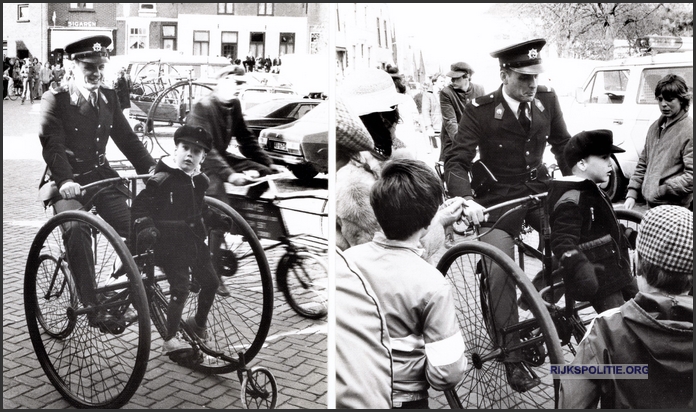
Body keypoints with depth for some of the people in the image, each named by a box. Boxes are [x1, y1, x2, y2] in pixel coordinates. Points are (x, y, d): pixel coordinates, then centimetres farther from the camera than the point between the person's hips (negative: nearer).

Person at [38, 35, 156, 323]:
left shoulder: (108, 98, 10)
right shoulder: (55, 101, -5)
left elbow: (126, 137, 7)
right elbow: (52, 146, -16)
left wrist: (150, 167, -9)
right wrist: (65, 180, -33)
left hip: (101, 176, 4)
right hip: (69, 182, -4)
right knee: (77, 231, -29)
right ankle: (92, 306, -23)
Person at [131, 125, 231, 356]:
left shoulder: (199, 181, 8)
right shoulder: (162, 179, -15)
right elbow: (140, 206, -14)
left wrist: (217, 220, 14)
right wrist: (145, 227, -28)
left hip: (194, 241, 8)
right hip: (169, 244, -8)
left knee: (210, 281, 13)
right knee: (181, 288, -15)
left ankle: (199, 323, 36)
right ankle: (169, 340, -4)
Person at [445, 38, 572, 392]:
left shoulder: (547, 100, 1)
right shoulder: (480, 110, -12)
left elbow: (562, 144, 15)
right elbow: (455, 160, -17)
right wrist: (466, 199, -33)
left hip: (538, 190, 4)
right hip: (498, 198, -4)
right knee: (501, 272, -18)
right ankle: (513, 357, -4)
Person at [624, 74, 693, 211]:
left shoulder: (689, 131, -12)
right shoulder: (655, 127, 12)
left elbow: (691, 177, -19)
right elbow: (643, 163, 15)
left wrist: (661, 190, -20)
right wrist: (632, 194, 8)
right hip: (652, 206, 7)